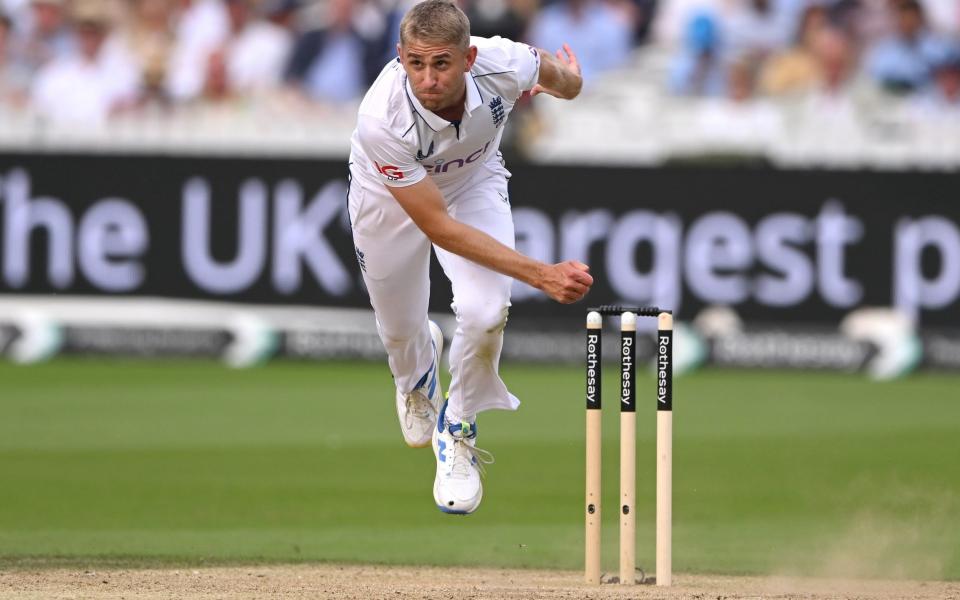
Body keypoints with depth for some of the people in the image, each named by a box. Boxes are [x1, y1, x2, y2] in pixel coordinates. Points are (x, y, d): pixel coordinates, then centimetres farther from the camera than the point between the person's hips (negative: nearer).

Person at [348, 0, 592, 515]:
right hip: (391, 196, -1)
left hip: (474, 182, 1)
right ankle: (417, 379, 56)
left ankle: (456, 433, 8)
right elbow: (439, 227, -36)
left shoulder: (505, 64, -36)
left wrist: (566, 81, 18)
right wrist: (541, 275, -41)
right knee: (400, 331, 15)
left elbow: (562, 75, -8)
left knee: (485, 313, -21)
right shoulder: (382, 121, -43)